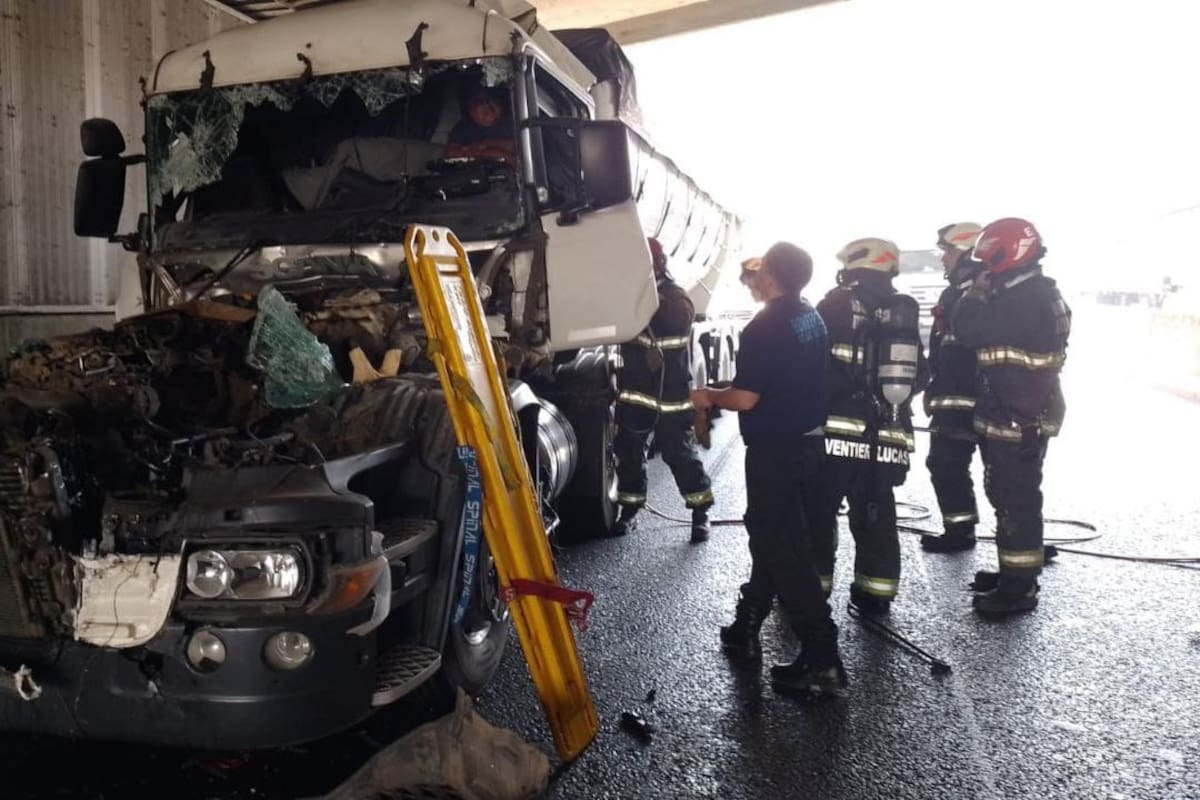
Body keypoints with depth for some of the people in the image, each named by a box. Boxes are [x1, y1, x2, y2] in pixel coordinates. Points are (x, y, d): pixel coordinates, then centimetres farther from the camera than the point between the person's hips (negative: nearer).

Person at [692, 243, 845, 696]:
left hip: (776, 450, -9)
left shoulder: (764, 328, -20)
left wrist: (709, 397, -3)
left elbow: (745, 398, -23)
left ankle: (822, 661, -1)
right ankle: (746, 629, 32)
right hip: (808, 441, 9)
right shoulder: (811, 318, 7)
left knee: (783, 549, -3)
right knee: (772, 538, 18)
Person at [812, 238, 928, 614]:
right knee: (876, 514, 13)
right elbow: (919, 376, 14)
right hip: (885, 435, 5)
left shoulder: (836, 305, -3)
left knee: (819, 511, 5)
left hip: (837, 429, -5)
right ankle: (876, 592, 18)